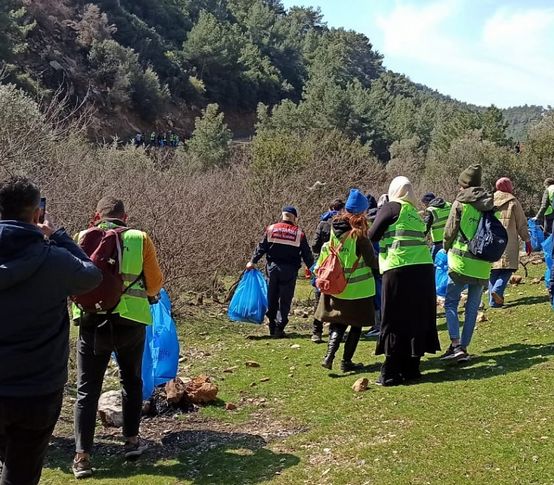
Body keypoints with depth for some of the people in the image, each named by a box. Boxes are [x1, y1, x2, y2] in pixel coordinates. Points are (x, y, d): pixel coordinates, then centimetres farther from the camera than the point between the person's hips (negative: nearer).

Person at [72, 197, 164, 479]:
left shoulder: (83, 238, 1)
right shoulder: (140, 239, -1)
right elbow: (155, 285, 4)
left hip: (92, 321, 0)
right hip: (130, 321, 0)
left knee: (87, 388, 7)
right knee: (131, 381, 22)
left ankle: (82, 456, 3)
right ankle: (132, 441, 27)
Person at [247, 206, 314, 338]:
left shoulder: (271, 229, 3)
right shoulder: (299, 233, -2)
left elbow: (261, 248, 1)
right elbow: (306, 254, 1)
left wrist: (253, 261, 6)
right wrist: (312, 268, 11)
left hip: (273, 267, 2)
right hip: (290, 270, -2)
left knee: (272, 299, 13)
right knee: (285, 300, 3)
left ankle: (272, 328, 19)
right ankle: (279, 328, -3)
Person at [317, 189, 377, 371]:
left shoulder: (335, 228, -1)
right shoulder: (359, 233, -18)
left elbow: (326, 253, 9)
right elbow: (371, 261, -13)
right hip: (358, 288, -5)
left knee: (338, 323, 17)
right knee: (356, 325, 11)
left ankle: (329, 356, 1)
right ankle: (346, 361, 13)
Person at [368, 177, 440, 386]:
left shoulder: (391, 208, 0)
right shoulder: (416, 213, 20)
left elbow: (372, 237, -2)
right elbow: (420, 238, 17)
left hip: (399, 270, -6)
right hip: (424, 269, 6)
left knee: (394, 321, 0)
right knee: (417, 319, 13)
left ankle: (391, 373, 0)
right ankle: (411, 368, 19)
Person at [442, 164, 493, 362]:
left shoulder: (460, 203, -6)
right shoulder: (491, 206, 7)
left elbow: (450, 232, -3)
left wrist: (447, 250, 15)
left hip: (461, 260, -4)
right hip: (483, 264, 4)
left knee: (451, 302, 5)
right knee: (472, 308, 11)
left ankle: (456, 345, -8)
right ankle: (464, 347, 14)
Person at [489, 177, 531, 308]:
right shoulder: (513, 202, 0)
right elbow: (522, 224, 2)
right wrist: (527, 241, 8)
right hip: (508, 242, -4)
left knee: (493, 271, 8)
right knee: (507, 268, 2)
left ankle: (493, 300, 6)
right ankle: (497, 290, -21)